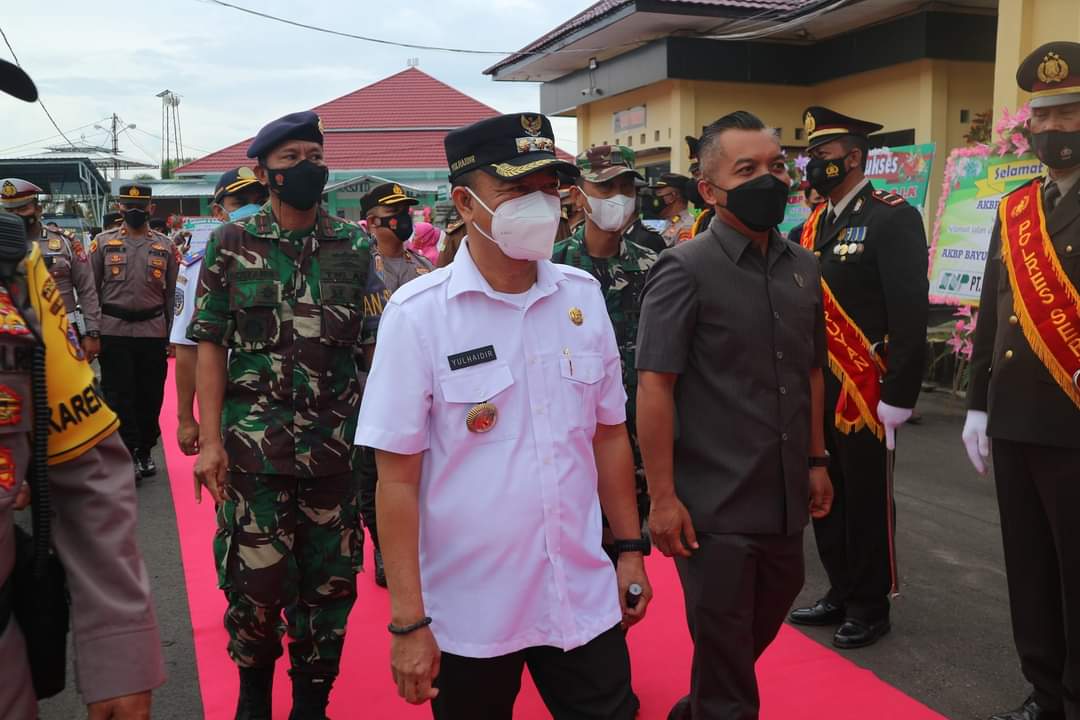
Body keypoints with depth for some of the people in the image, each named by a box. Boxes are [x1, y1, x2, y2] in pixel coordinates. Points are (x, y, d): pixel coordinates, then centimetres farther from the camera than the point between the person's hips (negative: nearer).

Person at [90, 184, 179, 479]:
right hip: (114, 331, -1)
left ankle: (145, 451, 21)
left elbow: (172, 293, 9)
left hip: (153, 331, 1)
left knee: (151, 396, 7)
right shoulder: (103, 242, 4)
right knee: (119, 396, -2)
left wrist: (173, 334, 5)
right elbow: (91, 290, 5)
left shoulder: (165, 246, 7)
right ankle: (129, 453, 3)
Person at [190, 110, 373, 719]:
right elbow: (211, 344, 1)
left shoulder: (357, 247, 4)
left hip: (337, 446, 1)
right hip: (252, 447, -1)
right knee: (254, 583, 6)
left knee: (330, 583, 9)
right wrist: (210, 439, -6)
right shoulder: (232, 245, 2)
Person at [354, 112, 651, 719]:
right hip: (467, 613, -3)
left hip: (585, 598, 3)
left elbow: (608, 433, 9)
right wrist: (408, 621, -11)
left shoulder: (583, 297, 0)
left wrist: (631, 548, 10)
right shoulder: (417, 314, -12)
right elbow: (398, 476, -11)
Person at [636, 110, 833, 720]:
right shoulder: (685, 270, -13)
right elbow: (654, 385, -16)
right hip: (715, 505, -7)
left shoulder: (802, 267, 6)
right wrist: (663, 496, -18)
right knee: (722, 642, 9)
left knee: (763, 626, 24)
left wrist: (816, 460, 14)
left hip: (786, 498, 7)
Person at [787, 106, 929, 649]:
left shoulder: (892, 218, -11)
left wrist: (899, 396, -19)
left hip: (865, 393, -7)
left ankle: (871, 608, 22)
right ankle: (841, 594, 31)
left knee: (866, 501, 5)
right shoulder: (814, 225, 12)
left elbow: (910, 314, -16)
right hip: (815, 391, 7)